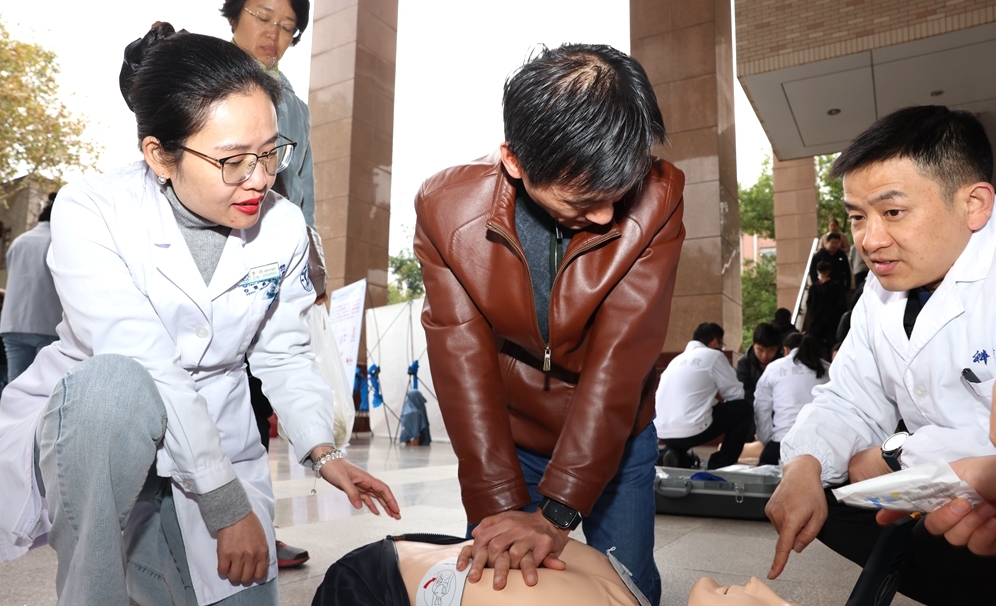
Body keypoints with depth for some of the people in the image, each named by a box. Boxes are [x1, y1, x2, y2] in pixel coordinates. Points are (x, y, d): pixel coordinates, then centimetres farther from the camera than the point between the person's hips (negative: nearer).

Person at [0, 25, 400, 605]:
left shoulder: (283, 226, -6)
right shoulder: (92, 211, -18)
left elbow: (286, 355, 3)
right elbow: (145, 369, -26)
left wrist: (322, 450, -13)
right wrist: (227, 505, -26)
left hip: (214, 442, 4)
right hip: (80, 431, -3)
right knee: (118, 386, -36)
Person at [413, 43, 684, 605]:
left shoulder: (657, 197, -25)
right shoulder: (446, 207, -22)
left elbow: (622, 355, -28)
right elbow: (464, 364, -22)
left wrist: (557, 511, -30)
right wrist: (500, 508, -27)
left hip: (616, 435, 0)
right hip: (508, 440, 1)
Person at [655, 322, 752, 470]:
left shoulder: (678, 358, 22)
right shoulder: (713, 355, 4)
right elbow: (736, 393, 9)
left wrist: (715, 394, 36)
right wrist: (720, 396, 28)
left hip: (661, 432, 7)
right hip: (689, 431, -7)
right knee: (745, 409, 13)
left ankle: (676, 453, 14)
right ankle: (719, 465, 12)